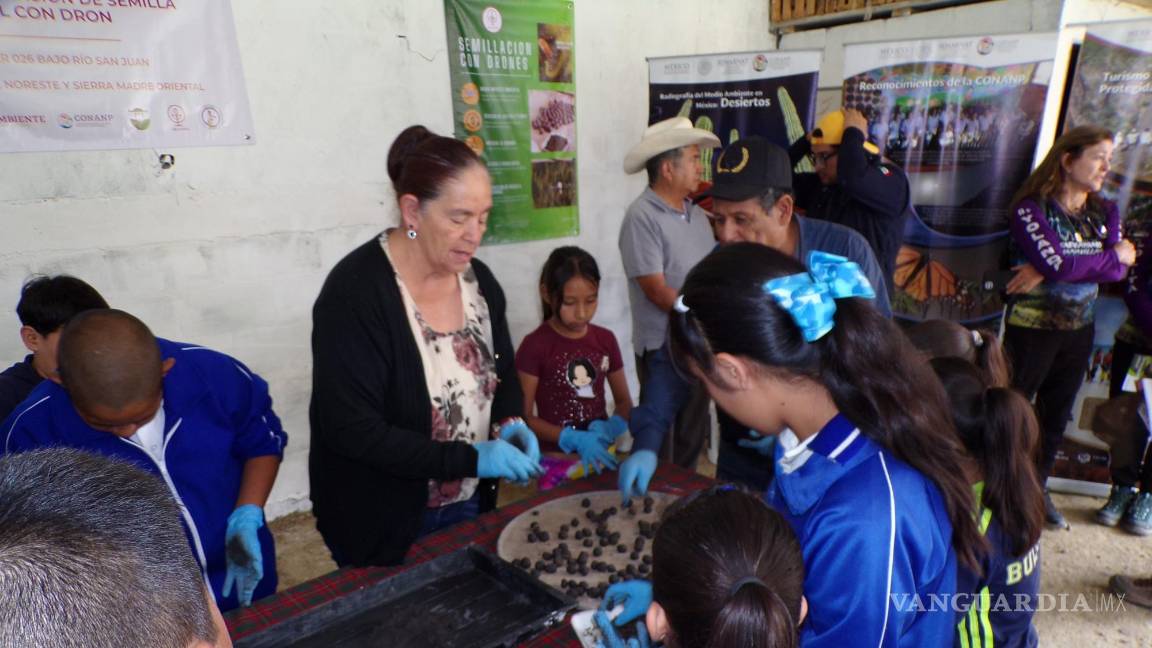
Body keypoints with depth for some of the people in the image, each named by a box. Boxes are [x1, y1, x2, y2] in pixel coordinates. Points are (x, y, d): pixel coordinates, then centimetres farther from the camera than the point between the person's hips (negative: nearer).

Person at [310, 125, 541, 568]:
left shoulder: (478, 279, -2)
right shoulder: (356, 292, -22)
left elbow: (503, 374, 10)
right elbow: (351, 430, -25)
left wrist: (510, 423, -11)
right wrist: (472, 459, -27)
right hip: (382, 524, -6)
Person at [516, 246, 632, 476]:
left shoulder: (606, 340, 5)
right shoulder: (534, 346, -9)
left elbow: (624, 401, 12)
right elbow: (524, 418, -8)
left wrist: (611, 427, -8)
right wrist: (574, 439, -19)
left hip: (600, 454, 4)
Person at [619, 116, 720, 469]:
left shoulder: (698, 214, 7)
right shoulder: (642, 217, -16)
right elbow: (657, 290, -19)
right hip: (663, 348, -7)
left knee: (693, 434, 20)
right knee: (659, 439, 7)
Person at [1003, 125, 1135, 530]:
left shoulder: (1105, 213, 8)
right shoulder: (1031, 208, -11)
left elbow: (1118, 270, -6)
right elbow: (1056, 262, -23)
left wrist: (1048, 271, -19)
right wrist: (1113, 255, -7)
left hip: (1079, 332, 6)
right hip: (1031, 328, -6)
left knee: (1057, 414, 15)